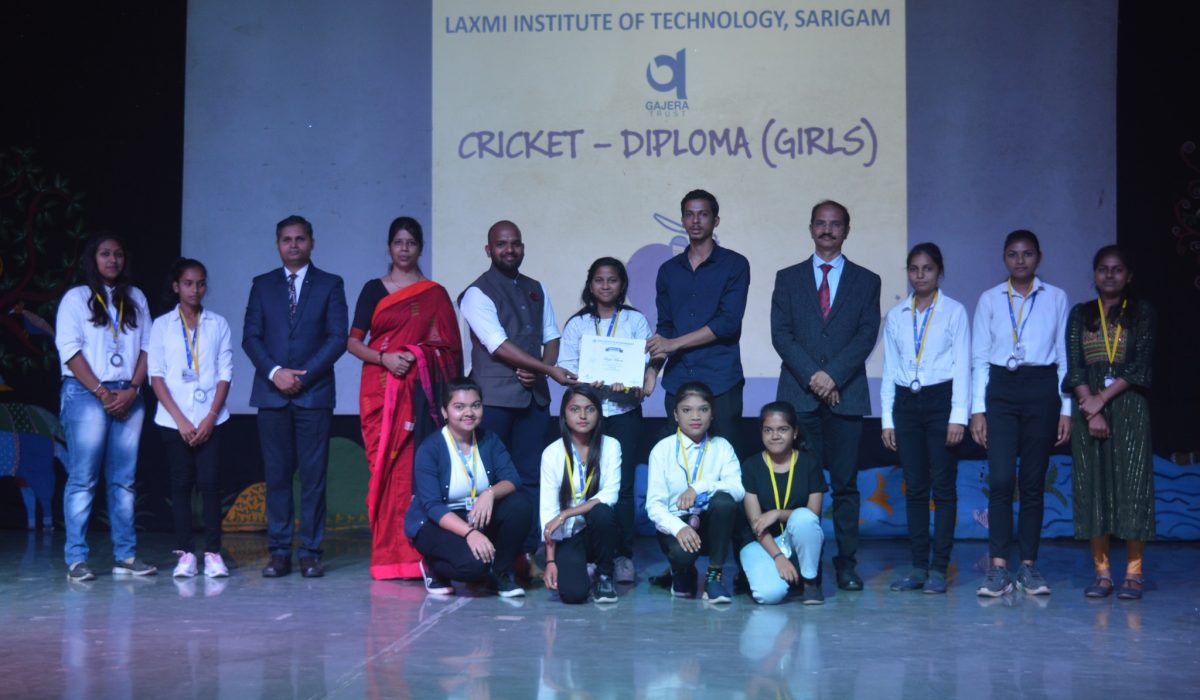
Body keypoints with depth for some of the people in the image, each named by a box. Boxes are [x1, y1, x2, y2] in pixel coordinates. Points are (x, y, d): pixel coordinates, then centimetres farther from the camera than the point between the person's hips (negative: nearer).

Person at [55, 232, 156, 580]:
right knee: (82, 478, -7)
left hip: (128, 397, 4)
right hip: (85, 394, -4)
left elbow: (146, 347, 11)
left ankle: (125, 555, 6)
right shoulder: (76, 298, 5)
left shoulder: (135, 299, 17)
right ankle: (77, 559, -5)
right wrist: (102, 392, -11)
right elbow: (70, 350, -3)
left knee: (123, 479, 4)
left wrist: (132, 389, -3)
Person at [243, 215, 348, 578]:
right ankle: (279, 551, 7)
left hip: (314, 392, -2)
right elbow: (250, 336, 6)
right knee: (276, 474, 2)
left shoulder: (330, 285, 8)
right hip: (271, 393, 2)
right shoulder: (263, 285, 13)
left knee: (314, 475, -2)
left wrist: (303, 375, -9)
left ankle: (311, 552, 2)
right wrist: (275, 372, -9)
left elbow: (338, 337, 0)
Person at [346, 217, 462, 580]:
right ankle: (388, 555, 1)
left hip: (421, 392, 0)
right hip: (381, 389, 1)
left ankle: (417, 554, -3)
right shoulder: (374, 290, 11)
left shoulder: (435, 294, 10)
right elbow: (353, 342, 6)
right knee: (385, 466, -4)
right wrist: (384, 358, -11)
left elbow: (448, 347, 6)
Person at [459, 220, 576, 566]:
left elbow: (551, 336, 17)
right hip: (494, 398, -5)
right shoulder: (477, 293, -4)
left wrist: (538, 372, -4)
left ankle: (527, 552, 8)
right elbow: (499, 346, -12)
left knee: (532, 476, 4)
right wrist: (551, 370, -15)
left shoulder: (536, 290, 17)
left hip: (534, 395, 6)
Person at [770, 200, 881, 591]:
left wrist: (833, 375, -12)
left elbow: (867, 335, 1)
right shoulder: (788, 279, 12)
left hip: (846, 394, 0)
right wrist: (811, 376, -9)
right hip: (799, 394, 0)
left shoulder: (866, 281, 12)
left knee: (845, 483, 2)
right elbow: (780, 334, 3)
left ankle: (846, 562, 9)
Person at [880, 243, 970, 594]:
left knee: (943, 485, -3)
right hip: (906, 402, 3)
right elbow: (890, 370, 11)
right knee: (914, 487, 5)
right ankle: (918, 566, 10)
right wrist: (887, 419, 7)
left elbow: (962, 366, -2)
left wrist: (958, 416, -10)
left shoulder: (954, 312, 2)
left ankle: (939, 568, 2)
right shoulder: (896, 315, 11)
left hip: (941, 399, -3)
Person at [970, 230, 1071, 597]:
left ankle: (1029, 566, 10)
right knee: (1000, 480, -9)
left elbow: (1064, 357, 6)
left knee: (1033, 482, 3)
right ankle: (998, 568, -7)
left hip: (1041, 390, 0)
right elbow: (979, 358, 7)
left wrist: (1066, 410, 1)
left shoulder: (1056, 298, 7)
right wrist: (977, 409, 0)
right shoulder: (990, 299, 8)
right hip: (1000, 389, 0)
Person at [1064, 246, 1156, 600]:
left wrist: (1103, 399, -11)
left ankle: (1133, 573, -1)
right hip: (1088, 408, 2)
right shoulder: (1080, 314, 11)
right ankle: (1102, 573, 5)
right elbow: (1074, 367, 3)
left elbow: (1139, 365, -3)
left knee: (1131, 485, -5)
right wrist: (1091, 408, -10)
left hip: (1128, 407, -2)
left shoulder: (1142, 312, 6)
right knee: (1092, 486, 0)